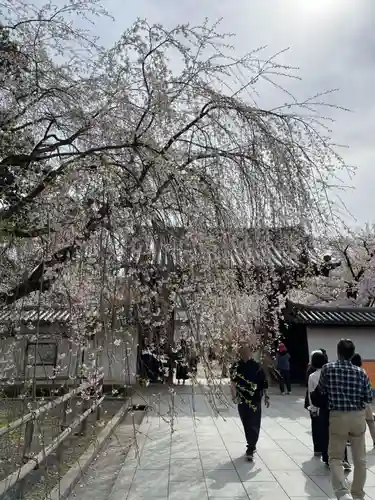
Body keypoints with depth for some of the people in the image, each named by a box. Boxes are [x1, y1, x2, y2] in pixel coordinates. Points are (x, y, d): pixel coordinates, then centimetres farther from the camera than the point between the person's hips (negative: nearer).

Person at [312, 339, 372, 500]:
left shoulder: (328, 368, -8)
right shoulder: (360, 372, -4)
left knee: (335, 458, 7)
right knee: (360, 459, 18)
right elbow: (369, 398, 3)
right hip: (358, 417, 3)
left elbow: (321, 392, 2)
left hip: (338, 417, -2)